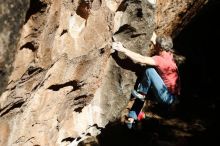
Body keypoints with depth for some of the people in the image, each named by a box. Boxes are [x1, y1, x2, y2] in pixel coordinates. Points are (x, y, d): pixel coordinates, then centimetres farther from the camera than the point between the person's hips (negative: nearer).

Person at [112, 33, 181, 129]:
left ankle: (141, 94, -4)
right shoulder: (167, 54, 3)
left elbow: (141, 59, -31)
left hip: (168, 97, -10)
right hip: (168, 96, 10)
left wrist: (122, 49, -30)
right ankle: (131, 119, 8)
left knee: (149, 70, -21)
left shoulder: (162, 60, -23)